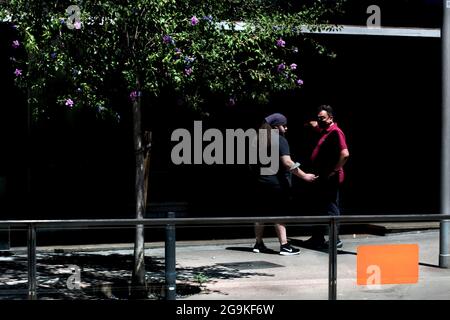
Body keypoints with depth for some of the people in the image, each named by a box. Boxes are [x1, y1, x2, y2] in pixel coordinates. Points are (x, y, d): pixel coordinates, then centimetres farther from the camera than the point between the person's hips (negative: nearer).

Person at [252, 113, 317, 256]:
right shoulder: (280, 140, -11)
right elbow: (287, 162, -21)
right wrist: (303, 175, -20)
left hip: (263, 182, 7)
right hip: (277, 183, -7)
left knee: (263, 213, 12)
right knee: (279, 215, -5)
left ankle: (259, 244, 17)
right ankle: (284, 245, -6)